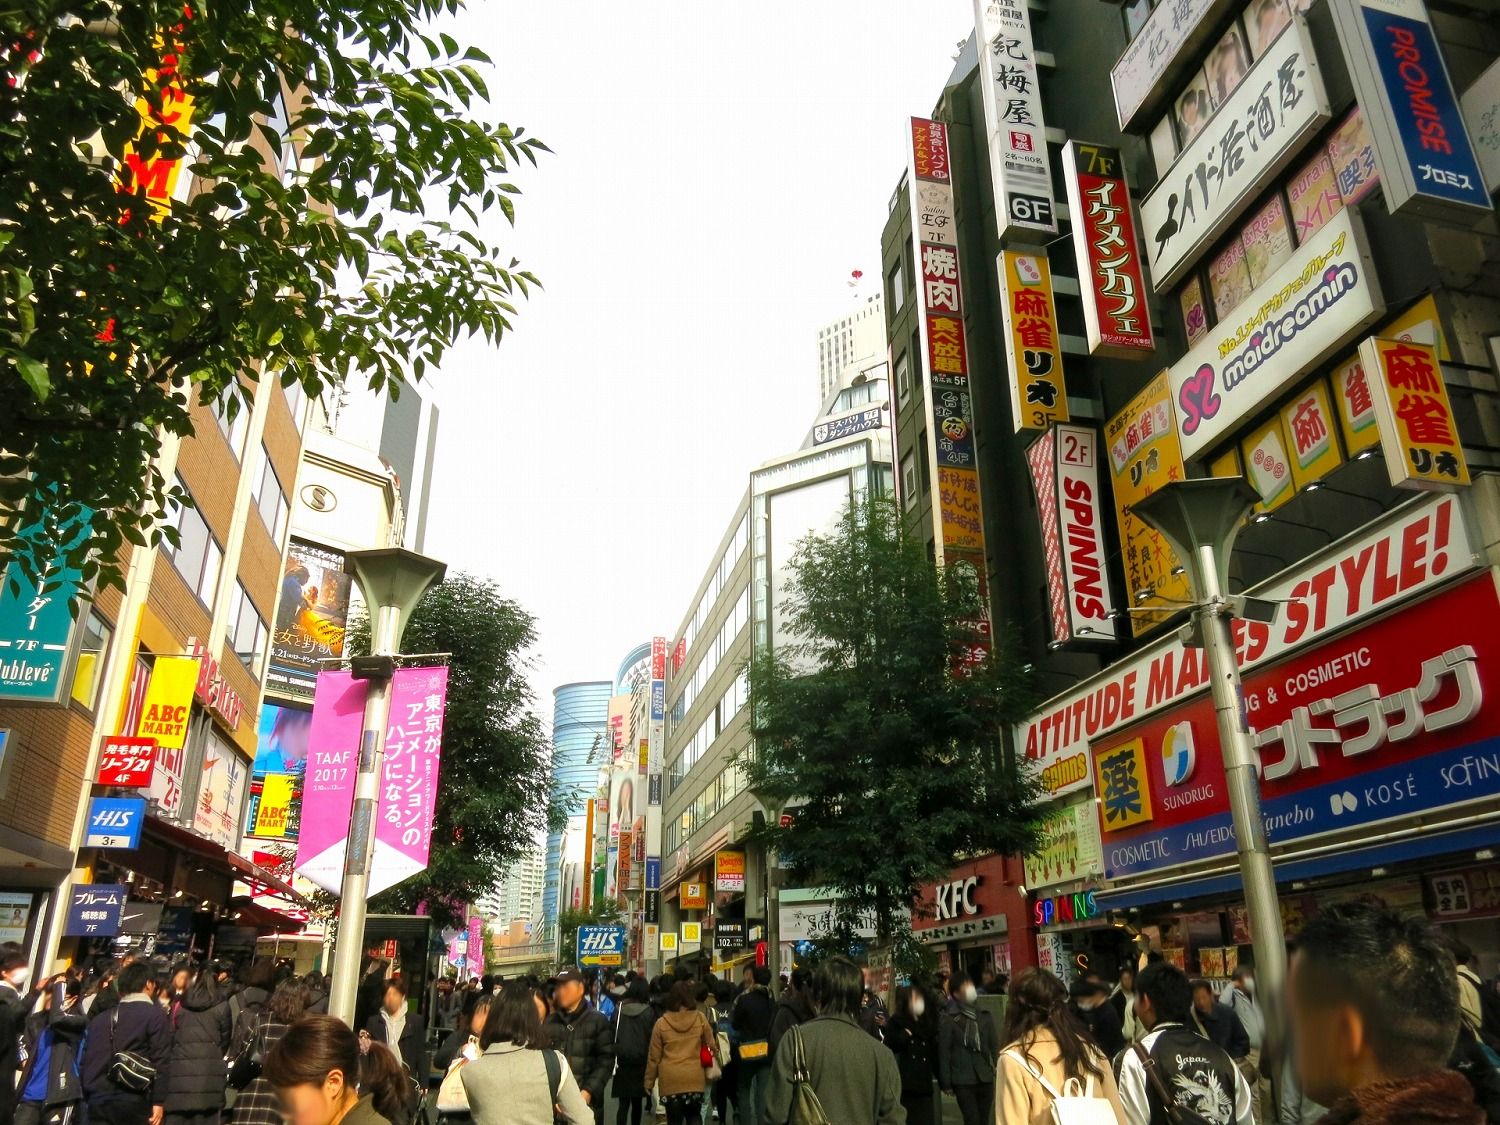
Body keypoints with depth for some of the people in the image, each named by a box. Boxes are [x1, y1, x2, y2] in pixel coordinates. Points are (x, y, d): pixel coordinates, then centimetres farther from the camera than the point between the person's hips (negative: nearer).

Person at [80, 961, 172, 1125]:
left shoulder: (99, 1018, 18)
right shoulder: (155, 1014, -1)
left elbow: (85, 1060, 17)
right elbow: (160, 1060, -8)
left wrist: (87, 1098, 22)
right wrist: (158, 1101, -6)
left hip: (98, 1099, 5)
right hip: (132, 1099, -5)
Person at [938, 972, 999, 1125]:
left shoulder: (984, 1016, 7)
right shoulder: (948, 1020, -5)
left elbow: (994, 1047, 10)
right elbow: (944, 1052, -5)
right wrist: (946, 1083, -6)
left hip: (985, 1079, 4)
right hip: (963, 1080, -4)